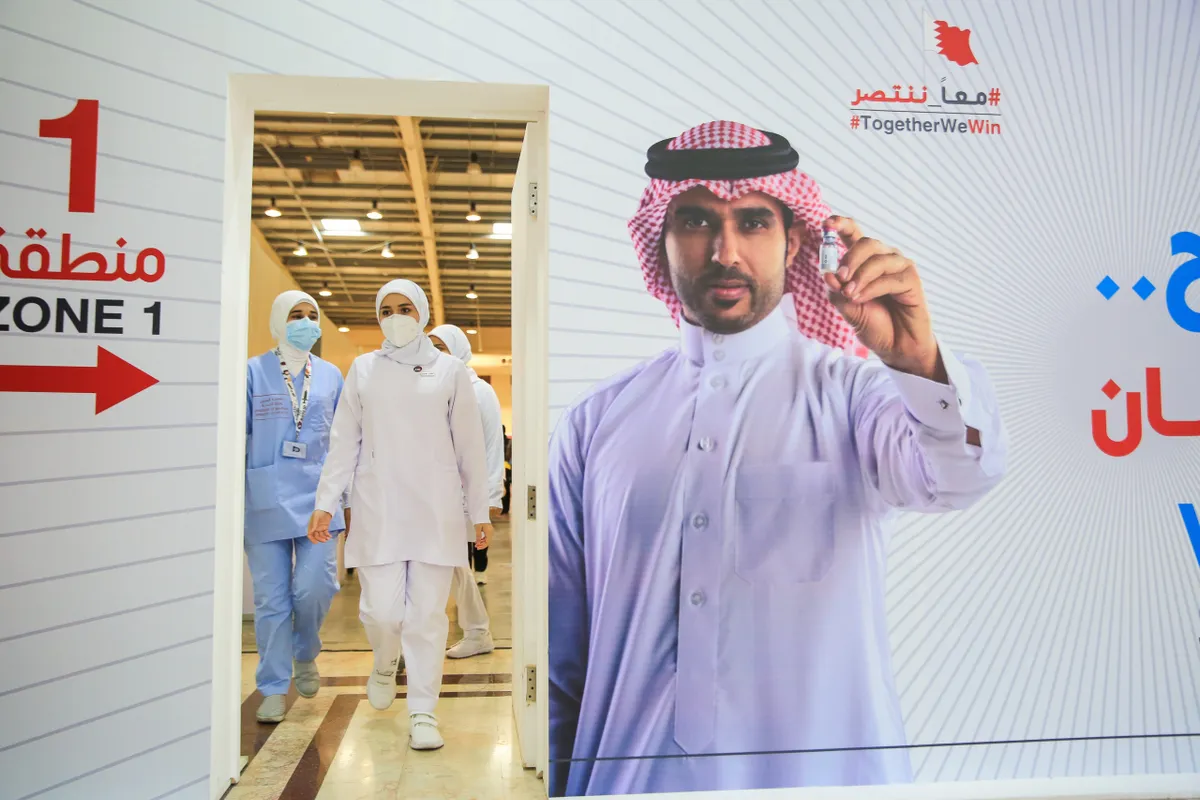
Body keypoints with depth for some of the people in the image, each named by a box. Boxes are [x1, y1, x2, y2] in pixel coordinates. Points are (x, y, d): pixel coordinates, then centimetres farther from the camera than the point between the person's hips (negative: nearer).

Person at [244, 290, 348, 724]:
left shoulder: (331, 375, 10)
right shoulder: (254, 371, 3)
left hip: (317, 497, 1)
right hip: (265, 500, -1)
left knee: (315, 586, -7)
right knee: (271, 598, 3)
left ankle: (305, 655, 24)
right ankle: (274, 688, 19)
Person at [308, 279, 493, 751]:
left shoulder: (450, 371, 6)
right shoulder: (363, 369, 9)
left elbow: (469, 446, 6)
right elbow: (344, 442, 10)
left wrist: (480, 510, 5)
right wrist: (325, 502, 5)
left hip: (435, 508, -1)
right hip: (378, 507, 1)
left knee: (428, 614, 1)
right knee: (381, 609, -1)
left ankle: (423, 713, 15)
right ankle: (385, 664, 33)